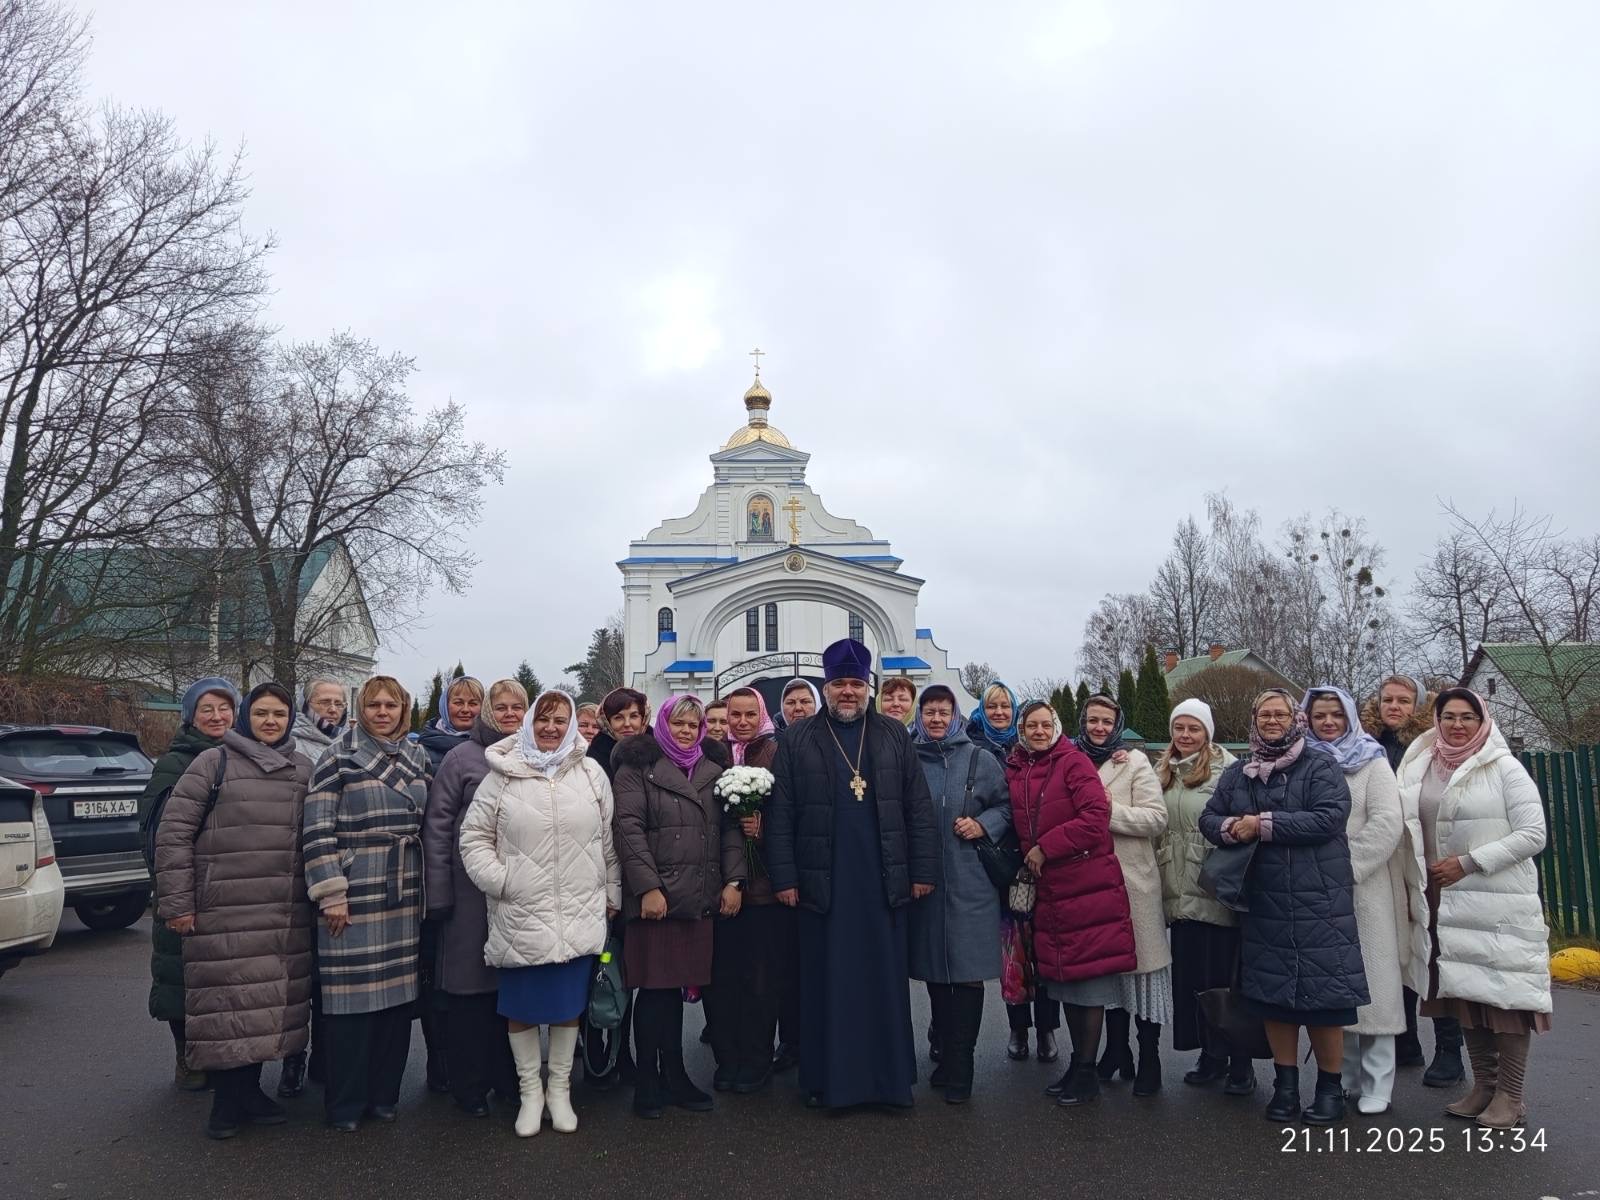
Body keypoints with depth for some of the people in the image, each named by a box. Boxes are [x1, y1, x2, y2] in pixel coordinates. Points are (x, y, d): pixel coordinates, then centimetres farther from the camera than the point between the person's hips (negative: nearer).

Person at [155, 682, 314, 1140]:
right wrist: (176, 902, -8)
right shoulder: (214, 762, -1)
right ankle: (227, 1097, 15)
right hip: (223, 913, -4)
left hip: (286, 918, 4)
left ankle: (250, 1089, 24)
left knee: (265, 1004, 10)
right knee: (227, 1006, 1)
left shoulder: (304, 770, 11)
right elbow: (174, 831, -4)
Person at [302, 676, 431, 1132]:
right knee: (352, 994, -1)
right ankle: (346, 1104, 13)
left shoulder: (417, 756, 10)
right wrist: (331, 894, -12)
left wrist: (427, 889, 13)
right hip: (355, 894, -5)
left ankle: (385, 1094, 22)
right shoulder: (339, 756, -4)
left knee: (398, 993, 8)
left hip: (405, 895, 5)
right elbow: (317, 829, -8)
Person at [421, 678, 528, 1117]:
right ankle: (470, 1085, 18)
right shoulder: (463, 758, -2)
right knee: (469, 987, 4)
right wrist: (438, 894, -8)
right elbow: (437, 826, -4)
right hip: (471, 893, -3)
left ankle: (509, 1080, 25)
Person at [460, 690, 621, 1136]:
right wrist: (496, 879, -6)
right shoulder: (503, 776, -2)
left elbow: (608, 841, 7)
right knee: (521, 1006, 8)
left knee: (569, 1003, 9)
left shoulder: (591, 774, 2)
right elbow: (474, 836, 4)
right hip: (520, 914, -1)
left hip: (578, 915, 1)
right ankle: (530, 1091, 27)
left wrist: (612, 895, 9)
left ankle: (560, 1089, 27)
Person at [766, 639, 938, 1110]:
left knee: (886, 982, 8)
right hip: (823, 885, -1)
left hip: (884, 883, 1)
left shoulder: (894, 736, 7)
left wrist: (923, 871, 1)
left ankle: (892, 1079, 19)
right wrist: (784, 877, -5)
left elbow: (918, 808, 5)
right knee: (827, 984, 5)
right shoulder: (797, 741, 3)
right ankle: (827, 1079, 17)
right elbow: (779, 814, 0)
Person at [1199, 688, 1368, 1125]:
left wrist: (1263, 825, -17)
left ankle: (1331, 1086, 14)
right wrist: (1230, 827, -15)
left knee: (1322, 992, -2)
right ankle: (1286, 1083, 21)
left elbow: (1330, 817, -17)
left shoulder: (1321, 768, -2)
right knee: (1273, 993, 9)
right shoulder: (1237, 774, 13)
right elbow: (1208, 818, 9)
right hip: (1263, 903, 4)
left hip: (1318, 900, -4)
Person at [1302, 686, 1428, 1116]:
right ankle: (1348, 1078, 17)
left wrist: (1346, 865, -13)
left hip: (1365, 889, -3)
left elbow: (1388, 822, -8)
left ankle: (1377, 1087, 5)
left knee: (1372, 985, -1)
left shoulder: (1371, 762, 3)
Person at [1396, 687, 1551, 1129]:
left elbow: (1533, 834, -10)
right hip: (1448, 902, 5)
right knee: (1466, 991, 10)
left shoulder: (1504, 768, -5)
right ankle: (1483, 1085, 22)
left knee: (1506, 992, -1)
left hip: (1501, 902, -5)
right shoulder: (1421, 768, 8)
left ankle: (1510, 1095, 10)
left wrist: (1469, 862, -15)